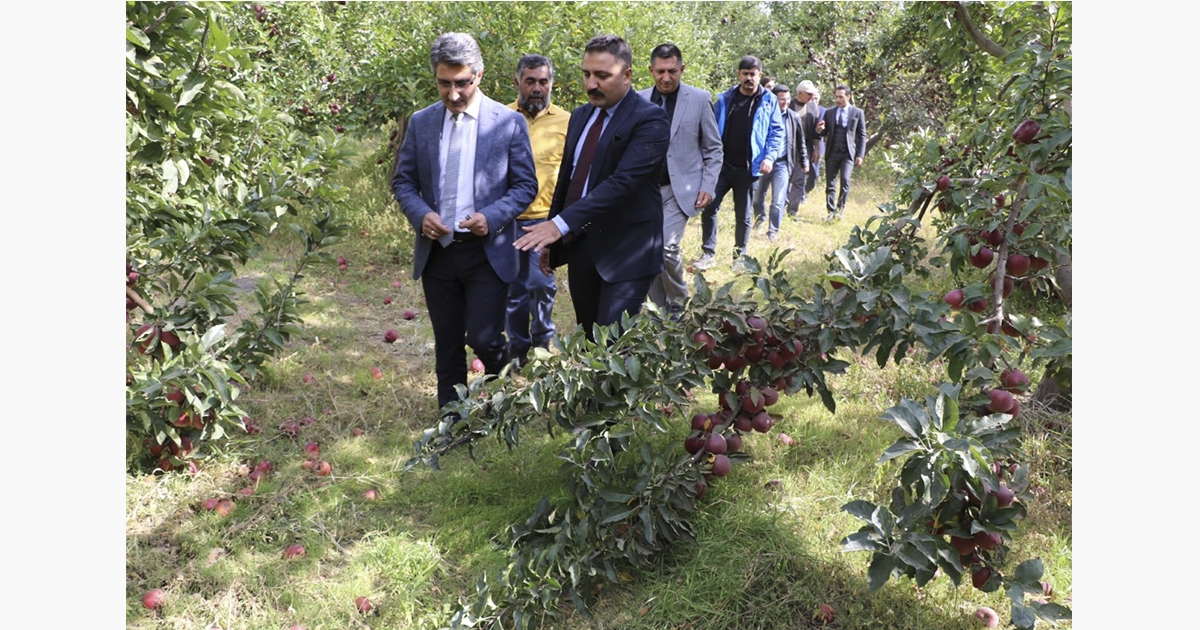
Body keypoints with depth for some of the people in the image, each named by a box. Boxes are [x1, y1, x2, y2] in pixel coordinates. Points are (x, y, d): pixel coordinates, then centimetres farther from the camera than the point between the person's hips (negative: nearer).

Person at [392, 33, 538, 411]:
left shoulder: (509, 122, -4)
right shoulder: (420, 123, 5)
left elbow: (526, 186, -2)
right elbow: (403, 180, 10)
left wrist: (492, 217, -19)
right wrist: (420, 214, -12)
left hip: (488, 253, -3)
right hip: (436, 252, 3)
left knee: (483, 338, -6)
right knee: (447, 345, 11)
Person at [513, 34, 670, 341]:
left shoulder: (650, 120, -13)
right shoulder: (580, 116, 12)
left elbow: (622, 181, -25)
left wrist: (561, 223, -31)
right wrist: (550, 239, 17)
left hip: (625, 250, -7)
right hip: (579, 246, 7)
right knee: (588, 341, 13)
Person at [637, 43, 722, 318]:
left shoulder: (699, 99, -1)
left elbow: (713, 149, 3)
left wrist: (708, 187, -7)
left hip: (680, 189, -4)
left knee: (667, 246, -19)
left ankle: (678, 305, 4)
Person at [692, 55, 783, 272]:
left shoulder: (769, 101, 0)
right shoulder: (725, 99, 4)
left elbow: (777, 132, -1)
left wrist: (769, 157, -15)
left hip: (747, 168, -1)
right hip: (722, 164, 1)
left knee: (743, 215, 9)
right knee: (709, 207, -6)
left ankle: (739, 256, 21)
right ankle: (709, 253, 5)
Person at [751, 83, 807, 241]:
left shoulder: (794, 118, 3)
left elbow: (800, 141, 12)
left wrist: (804, 162, 13)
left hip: (782, 164, 0)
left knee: (778, 202, -6)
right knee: (757, 197, 13)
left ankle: (772, 232, 3)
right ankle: (759, 221, 39)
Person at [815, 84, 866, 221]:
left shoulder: (858, 113, 3)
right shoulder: (829, 112, 9)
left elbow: (862, 136, 3)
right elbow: (824, 133, 12)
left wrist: (860, 155, -4)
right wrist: (819, 130, -13)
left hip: (848, 153, -3)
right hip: (832, 153, 3)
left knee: (845, 180, -18)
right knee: (830, 184, 3)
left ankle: (840, 208, -5)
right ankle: (831, 211, 10)